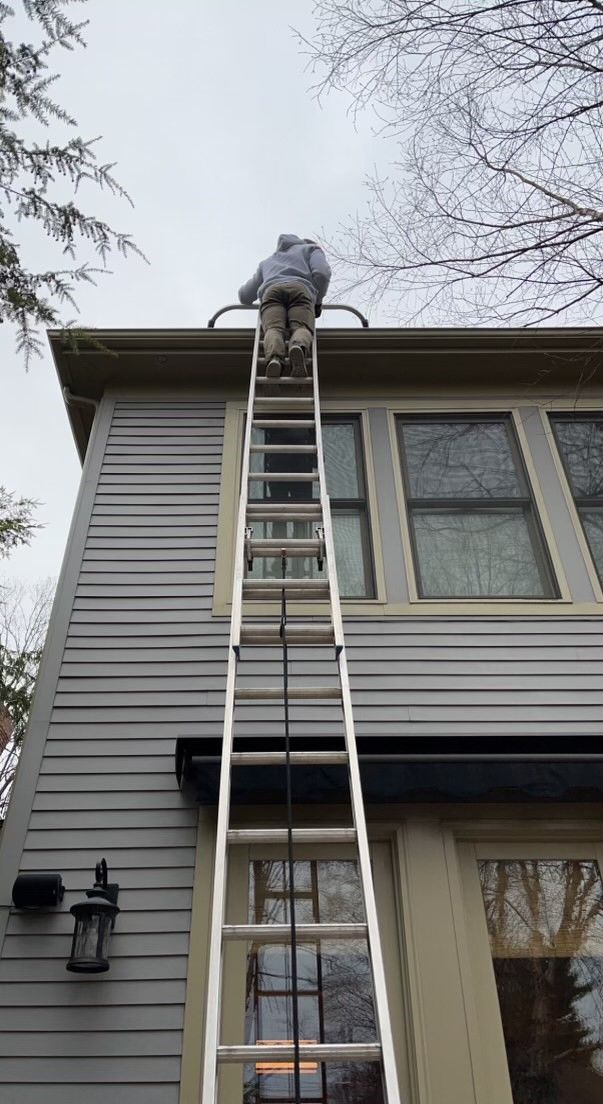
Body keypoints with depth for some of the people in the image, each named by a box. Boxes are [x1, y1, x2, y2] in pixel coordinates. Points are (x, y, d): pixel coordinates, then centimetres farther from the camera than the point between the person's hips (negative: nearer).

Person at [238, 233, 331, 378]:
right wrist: (318, 301, 25)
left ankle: (274, 358, -54)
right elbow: (322, 273, 11)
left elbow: (244, 296, 43)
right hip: (300, 289, -2)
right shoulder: (312, 249, 35)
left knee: (273, 329, -20)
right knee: (301, 328, -19)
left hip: (271, 291, 2)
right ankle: (298, 347, -55)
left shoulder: (267, 262, 44)